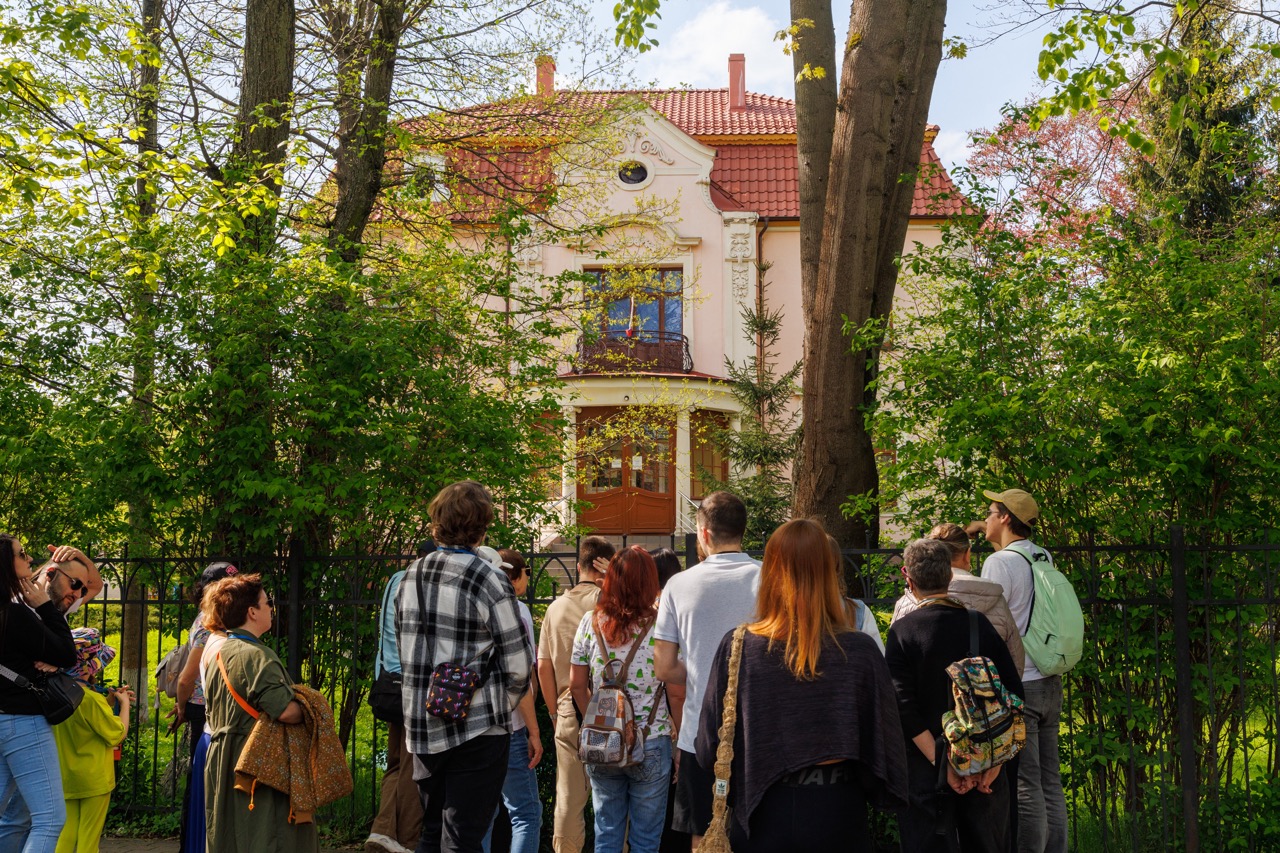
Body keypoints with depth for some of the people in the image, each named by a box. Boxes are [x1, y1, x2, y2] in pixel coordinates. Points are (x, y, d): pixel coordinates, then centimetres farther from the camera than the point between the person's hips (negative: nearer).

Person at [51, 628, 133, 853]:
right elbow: (118, 734, -15)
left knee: (67, 833, 12)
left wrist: (110, 701, 10)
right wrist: (124, 704, -3)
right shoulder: (91, 699, -21)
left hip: (66, 777, 7)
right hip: (94, 779, -7)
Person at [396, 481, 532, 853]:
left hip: (421, 726, 6)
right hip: (477, 730, -6)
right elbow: (519, 668, -11)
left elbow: (403, 653, 12)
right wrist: (500, 708, 7)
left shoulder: (410, 579, 6)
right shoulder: (490, 582, -13)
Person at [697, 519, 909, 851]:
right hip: (837, 814, 0)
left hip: (762, 815, 0)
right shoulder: (860, 652, -14)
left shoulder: (736, 648, -13)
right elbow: (884, 740, -7)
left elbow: (711, 746, -5)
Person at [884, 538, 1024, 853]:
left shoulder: (902, 631, -8)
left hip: (926, 771, -3)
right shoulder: (980, 623, 1)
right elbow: (1014, 692, -2)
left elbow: (904, 708, -15)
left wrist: (941, 762, -12)